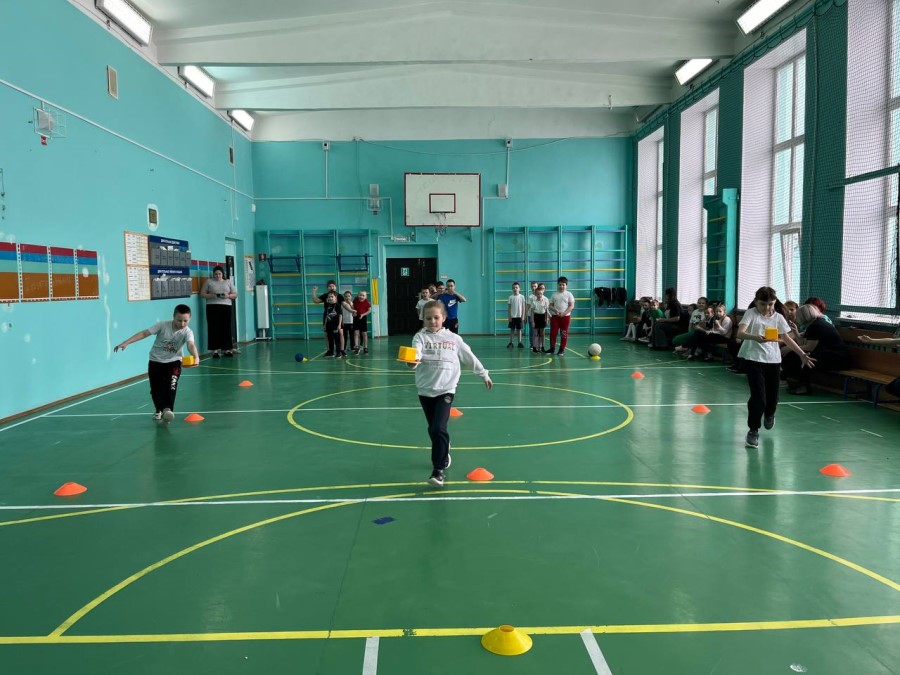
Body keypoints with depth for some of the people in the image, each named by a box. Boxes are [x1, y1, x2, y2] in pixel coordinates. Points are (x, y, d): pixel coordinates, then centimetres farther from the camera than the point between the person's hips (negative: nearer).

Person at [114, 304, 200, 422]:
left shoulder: (187, 332, -21)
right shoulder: (163, 325, -19)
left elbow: (191, 345, -40)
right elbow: (144, 333, -16)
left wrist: (196, 357, -60)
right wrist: (126, 342, -20)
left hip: (173, 362, -1)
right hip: (155, 362, 1)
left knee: (171, 386, -23)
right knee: (156, 389, 7)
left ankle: (168, 409, -20)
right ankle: (159, 410, 29)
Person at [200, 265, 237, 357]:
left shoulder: (229, 282, 14)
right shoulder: (209, 281, 9)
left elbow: (235, 294, 12)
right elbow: (202, 293, 6)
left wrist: (228, 295, -9)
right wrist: (212, 295, -12)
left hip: (226, 306, 1)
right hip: (212, 307, -1)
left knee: (226, 328, -1)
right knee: (214, 328, -6)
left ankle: (227, 349, 6)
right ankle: (215, 349, -3)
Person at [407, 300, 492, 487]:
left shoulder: (453, 338, 2)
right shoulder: (420, 337, -3)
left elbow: (470, 358, 13)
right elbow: (416, 351, -24)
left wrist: (484, 374, 19)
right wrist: (413, 361, -46)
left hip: (446, 389, -1)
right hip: (425, 390, 2)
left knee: (439, 428, -16)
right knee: (433, 430, 14)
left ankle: (438, 470, -8)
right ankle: (444, 452, 43)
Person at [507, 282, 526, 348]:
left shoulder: (522, 297, 0)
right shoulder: (510, 297, 0)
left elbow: (523, 307, 2)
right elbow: (509, 308, 2)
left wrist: (523, 316, -3)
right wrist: (509, 316, -3)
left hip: (519, 316, 0)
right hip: (512, 316, 0)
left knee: (519, 329, 6)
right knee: (512, 329, 5)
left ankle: (520, 342, 12)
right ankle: (511, 342, 10)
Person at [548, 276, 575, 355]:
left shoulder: (569, 294, 0)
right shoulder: (554, 295, 7)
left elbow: (571, 306, -5)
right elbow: (550, 305, 7)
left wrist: (564, 313, -16)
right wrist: (555, 310, -15)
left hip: (565, 316, -2)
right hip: (555, 316, 2)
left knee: (564, 334, 1)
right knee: (553, 332, 0)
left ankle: (562, 349, 8)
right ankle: (552, 348, 10)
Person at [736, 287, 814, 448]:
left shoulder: (778, 317, 6)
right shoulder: (751, 314, -7)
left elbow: (787, 338, 10)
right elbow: (740, 333, -22)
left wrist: (802, 354, 3)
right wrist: (756, 338, -41)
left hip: (773, 360, 4)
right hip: (753, 359, -4)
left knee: (772, 396, 10)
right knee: (758, 396, -12)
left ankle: (769, 414, 46)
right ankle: (753, 430, 5)